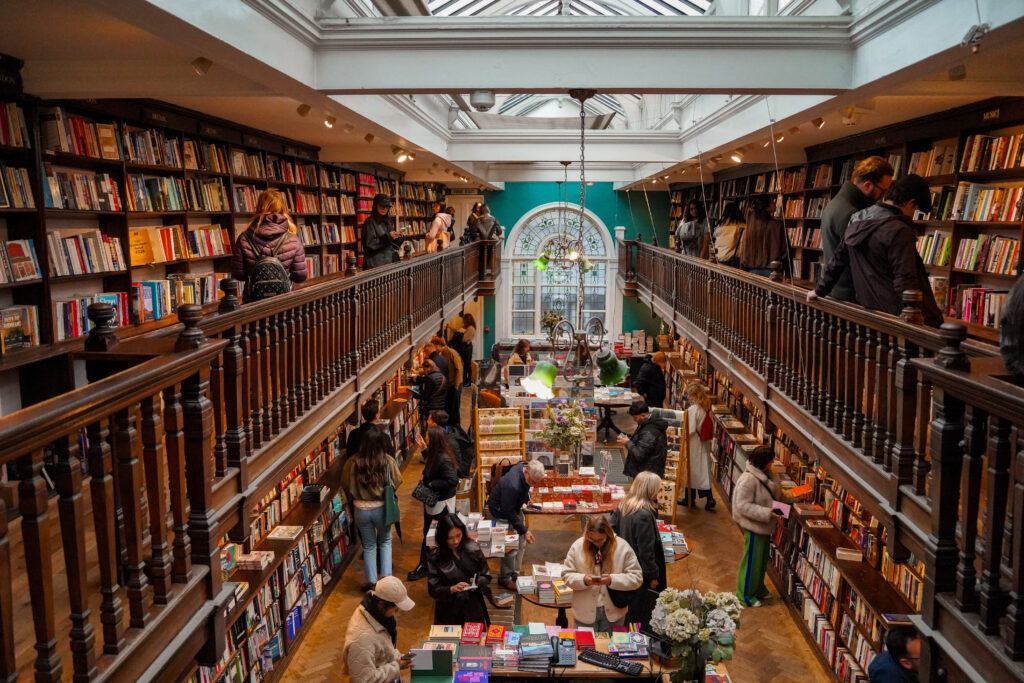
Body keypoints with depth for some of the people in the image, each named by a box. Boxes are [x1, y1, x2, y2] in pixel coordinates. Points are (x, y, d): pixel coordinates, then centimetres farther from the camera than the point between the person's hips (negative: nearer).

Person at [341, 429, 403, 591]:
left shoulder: (353, 463, -15)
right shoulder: (388, 462, -17)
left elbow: (346, 486, -1)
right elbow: (397, 482, -3)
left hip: (361, 509, 1)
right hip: (381, 508, -1)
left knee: (369, 546, 17)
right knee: (385, 542, 22)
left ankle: (371, 582, 24)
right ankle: (386, 577, 17)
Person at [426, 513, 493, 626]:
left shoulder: (473, 549, -8)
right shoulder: (434, 558, -13)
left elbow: (486, 576, 2)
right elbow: (433, 590, -11)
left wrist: (477, 582, -19)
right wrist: (452, 589, -28)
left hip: (473, 607, 2)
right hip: (449, 611, -2)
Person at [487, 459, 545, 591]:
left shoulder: (525, 468, -15)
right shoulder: (512, 486, -39)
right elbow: (508, 512, -29)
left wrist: (526, 498, 15)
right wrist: (524, 530, -24)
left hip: (514, 507, 9)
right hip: (501, 511, -9)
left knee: (520, 541, 12)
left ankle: (514, 573, 25)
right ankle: (505, 579, 8)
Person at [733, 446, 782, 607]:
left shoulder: (764, 475, 2)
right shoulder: (748, 480, -27)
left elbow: (772, 494, 15)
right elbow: (744, 506, -27)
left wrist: (776, 512, -2)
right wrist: (768, 513, -29)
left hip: (764, 526, 9)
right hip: (753, 527, -9)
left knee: (762, 559, 22)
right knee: (752, 561, 3)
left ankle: (758, 589, 39)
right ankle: (746, 595, 17)